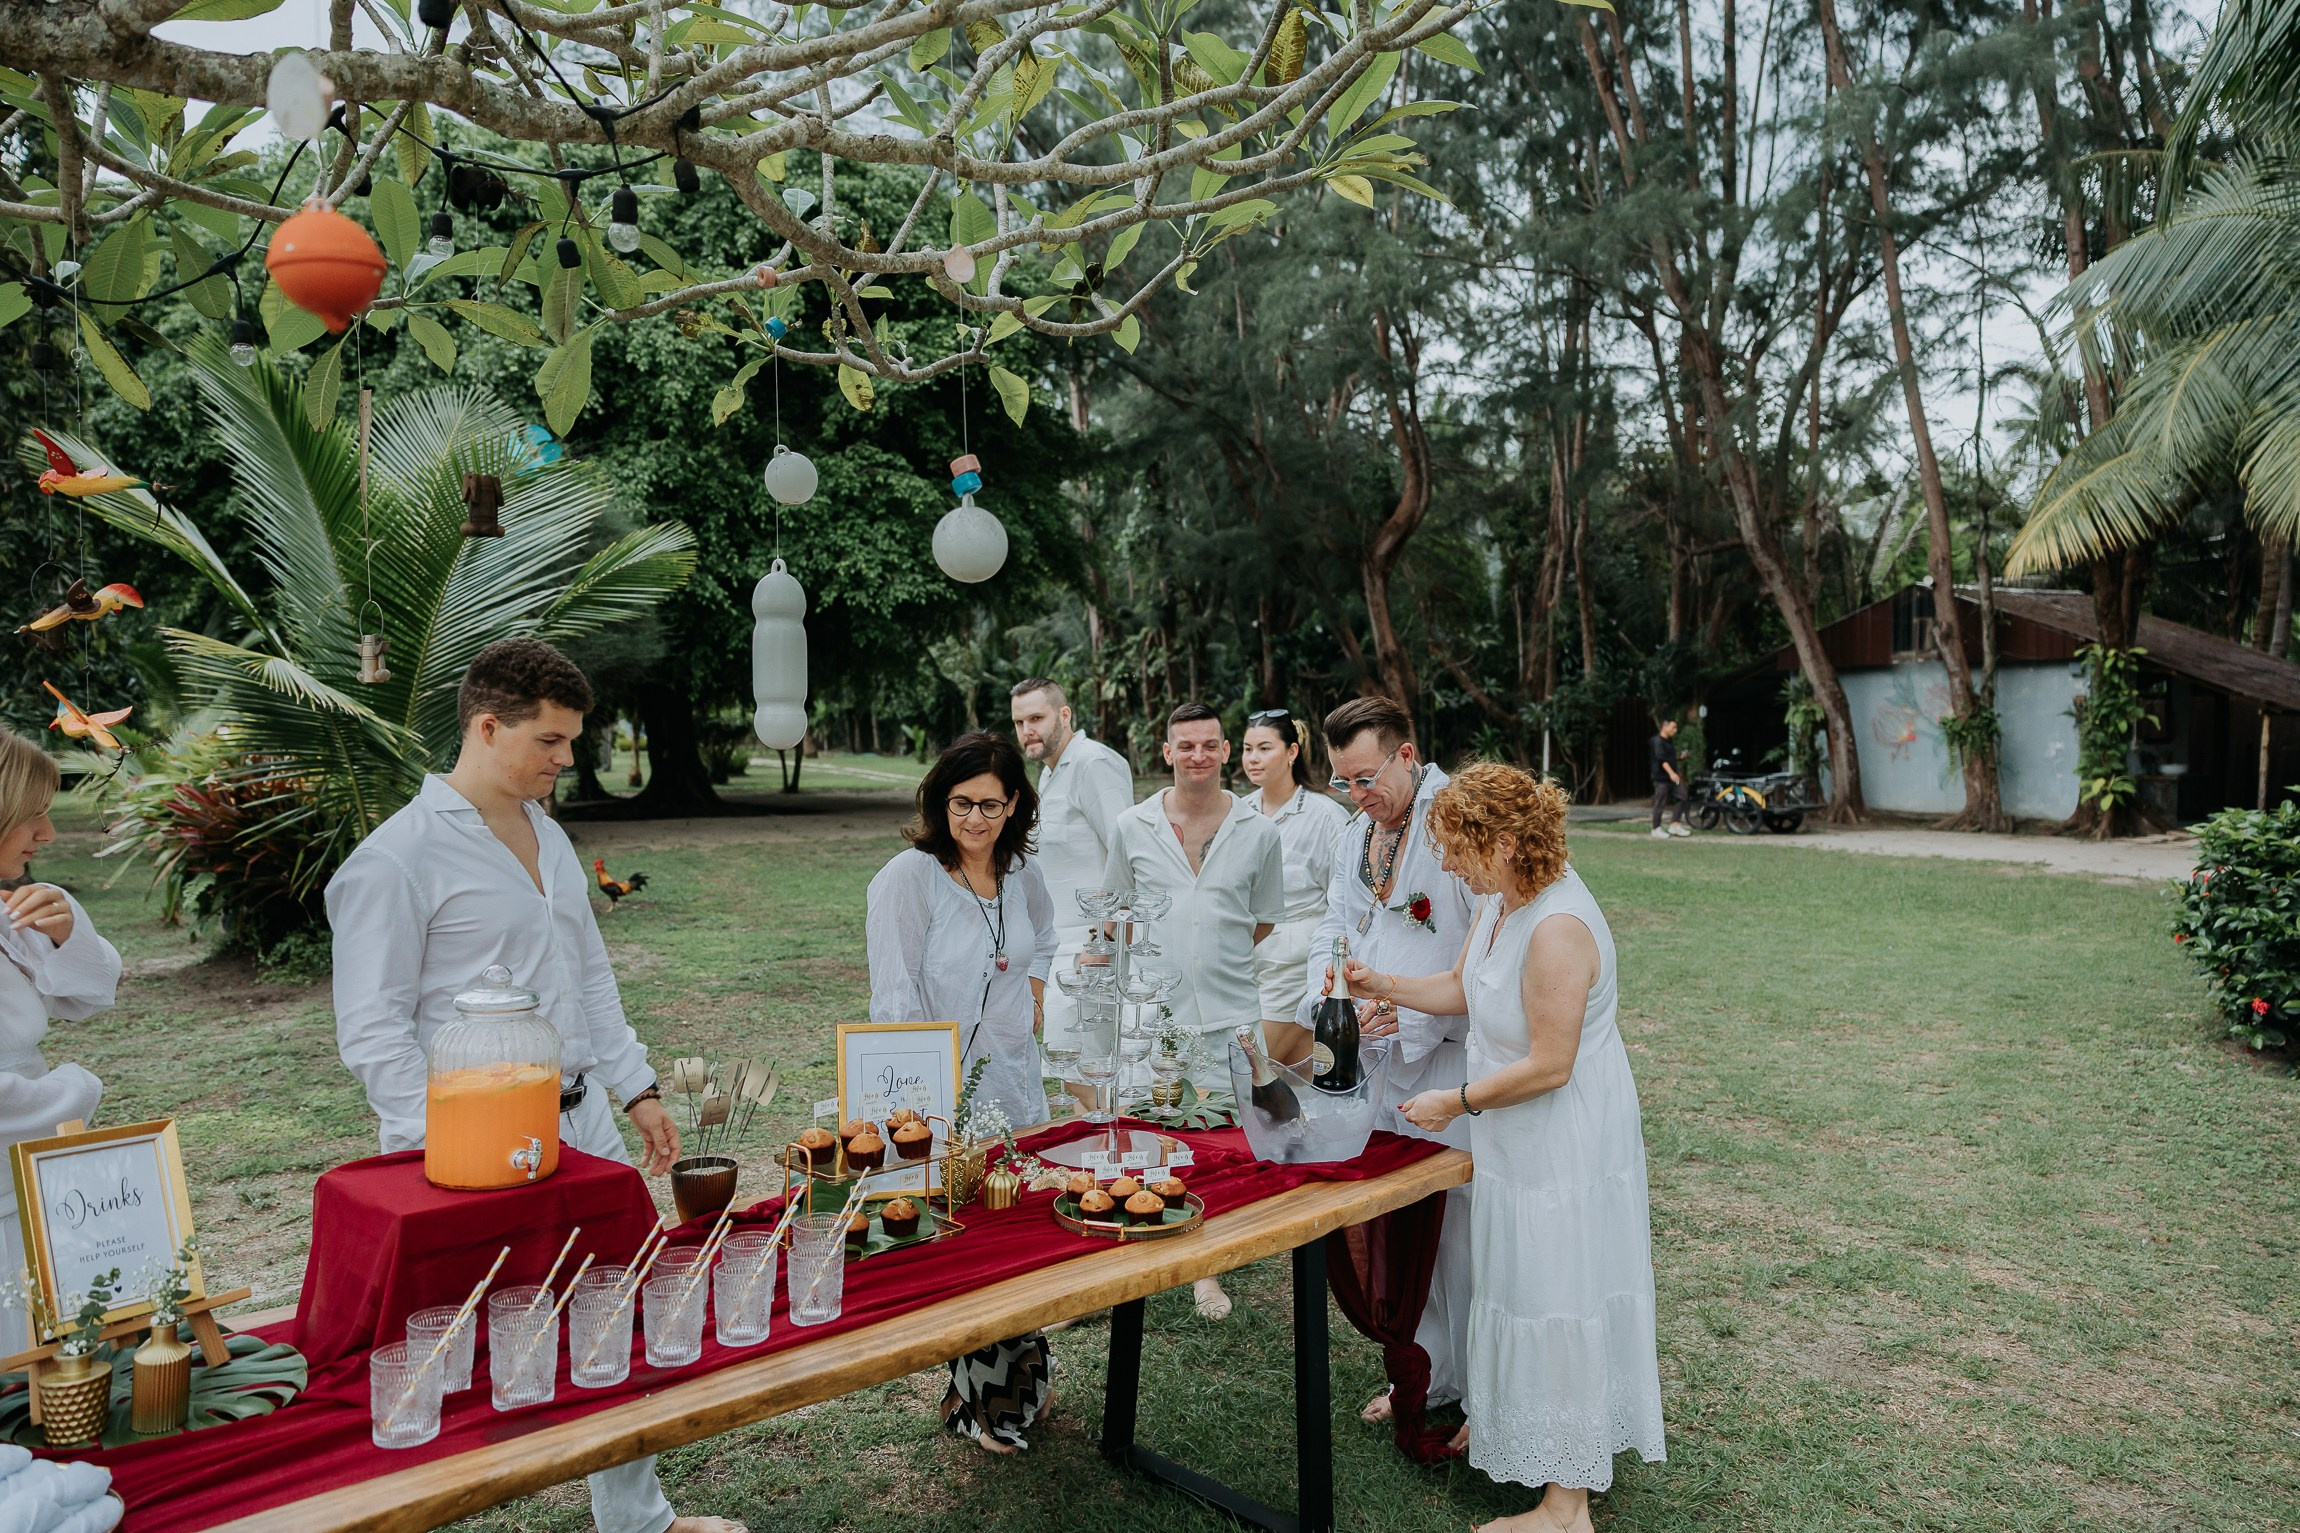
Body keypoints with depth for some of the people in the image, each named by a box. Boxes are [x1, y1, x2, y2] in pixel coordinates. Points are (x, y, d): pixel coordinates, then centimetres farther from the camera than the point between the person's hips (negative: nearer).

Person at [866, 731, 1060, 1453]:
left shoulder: (1023, 874, 4)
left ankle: (1021, 1376, 39)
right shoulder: (908, 877, -15)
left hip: (1015, 1084, 6)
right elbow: (894, 1001, -17)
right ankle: (981, 1400, 25)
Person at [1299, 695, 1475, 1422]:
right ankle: (1427, 1373, 35)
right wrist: (1326, 987, -1)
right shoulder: (1353, 836, 12)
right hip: (1384, 1062, 8)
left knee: (1461, 1223, 0)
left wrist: (1414, 1012, -22)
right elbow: (1335, 923, 20)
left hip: (1459, 1061, -8)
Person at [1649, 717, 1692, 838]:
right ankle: (1656, 828, 8)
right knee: (1660, 803, -2)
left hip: (1673, 776, 9)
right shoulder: (1658, 741, -15)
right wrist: (1671, 773, -37)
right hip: (1661, 777, -9)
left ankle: (1674, 825, 3)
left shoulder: (1670, 740, 14)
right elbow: (1662, 759, -27)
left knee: (1680, 798, 0)